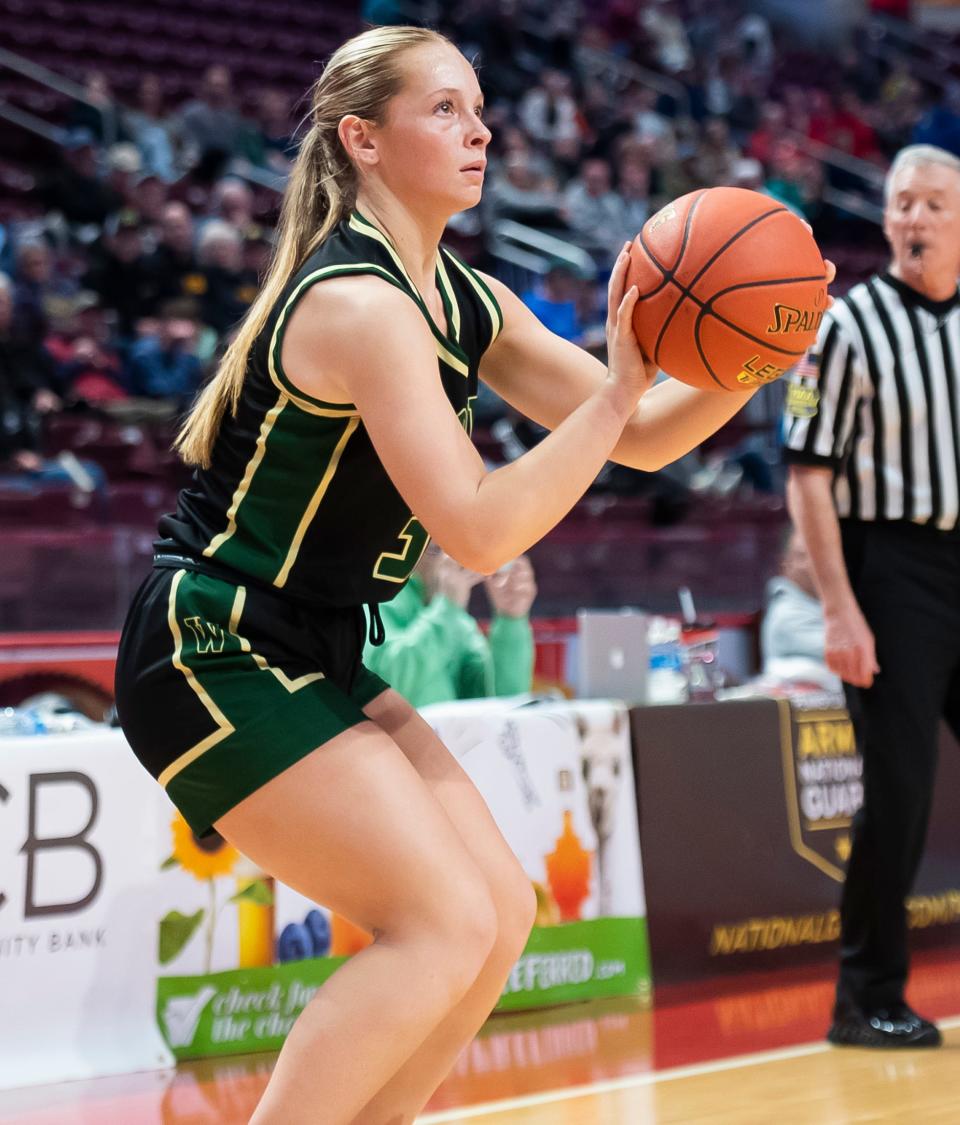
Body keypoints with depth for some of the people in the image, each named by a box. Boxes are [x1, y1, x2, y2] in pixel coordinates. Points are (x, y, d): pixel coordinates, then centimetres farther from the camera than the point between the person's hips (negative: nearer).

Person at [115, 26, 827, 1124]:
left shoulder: (466, 302, 8)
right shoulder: (359, 303, -20)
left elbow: (641, 441, 10)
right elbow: (481, 531, -26)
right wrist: (619, 387, -25)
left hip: (311, 660, 9)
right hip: (213, 654, -9)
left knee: (501, 911, 6)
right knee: (446, 922, -15)